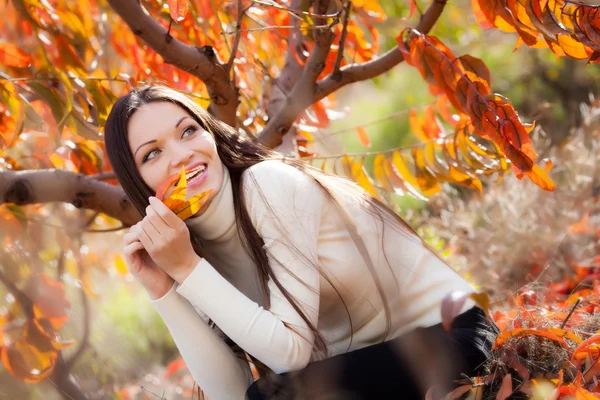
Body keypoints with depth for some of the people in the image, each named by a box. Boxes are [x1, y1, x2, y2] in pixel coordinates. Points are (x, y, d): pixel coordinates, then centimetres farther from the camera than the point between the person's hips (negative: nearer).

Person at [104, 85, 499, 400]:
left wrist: (188, 270, -21)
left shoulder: (270, 186, -18)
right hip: (357, 365, 7)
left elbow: (293, 350, -21)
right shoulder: (191, 246, 1)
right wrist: (164, 292, -14)